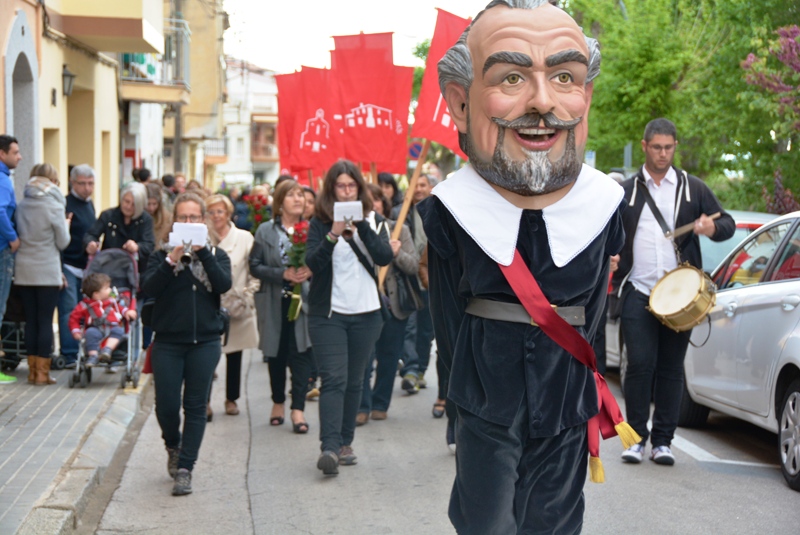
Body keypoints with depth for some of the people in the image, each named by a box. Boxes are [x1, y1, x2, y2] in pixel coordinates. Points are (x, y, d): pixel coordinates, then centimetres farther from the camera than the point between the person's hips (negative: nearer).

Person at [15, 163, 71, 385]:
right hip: (47, 271, -4)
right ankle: (42, 372, 2)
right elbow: (62, 242, -2)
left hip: (23, 271, 4)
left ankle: (32, 370, 13)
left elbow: (19, 235, 11)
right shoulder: (54, 205, -9)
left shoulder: (22, 205, 4)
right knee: (45, 321, 2)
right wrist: (65, 225, 14)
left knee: (30, 320, 10)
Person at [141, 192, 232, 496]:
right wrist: (172, 261, -21)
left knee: (196, 406, -1)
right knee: (166, 405, -1)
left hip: (205, 342, 0)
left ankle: (184, 469, 4)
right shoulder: (162, 255, 6)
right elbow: (148, 288, -11)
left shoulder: (216, 255, 8)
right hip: (168, 342, 0)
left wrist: (202, 253, -18)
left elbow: (224, 284, -12)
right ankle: (173, 446, 30)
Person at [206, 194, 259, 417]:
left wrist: (245, 298, -6)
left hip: (236, 308, 2)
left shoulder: (244, 238, 3)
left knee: (234, 356, 12)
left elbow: (255, 273, 3)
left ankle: (231, 399, 27)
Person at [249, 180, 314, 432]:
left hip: (304, 301, -1)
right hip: (274, 304, 1)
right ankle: (278, 402, 27)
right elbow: (255, 266, -2)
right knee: (276, 354, 10)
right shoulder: (266, 231, 4)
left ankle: (298, 409, -6)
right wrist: (284, 274, -14)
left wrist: (311, 270, -14)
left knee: (301, 353, -8)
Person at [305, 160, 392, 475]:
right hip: (327, 313, -2)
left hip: (365, 313, 3)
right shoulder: (320, 223, 0)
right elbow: (312, 262, -14)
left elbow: (385, 257, -10)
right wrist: (333, 235, -29)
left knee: (354, 381, 9)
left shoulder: (373, 221, 6)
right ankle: (329, 447, -20)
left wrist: (361, 227, -21)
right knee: (334, 379, -12)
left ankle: (345, 442, 19)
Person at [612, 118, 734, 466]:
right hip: (637, 291, -1)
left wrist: (713, 228, -13)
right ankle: (636, 437, 2)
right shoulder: (626, 191, 13)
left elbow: (727, 223, 10)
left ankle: (662, 440, 12)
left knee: (671, 368, 3)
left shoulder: (692, 188, 11)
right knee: (640, 364, -9)